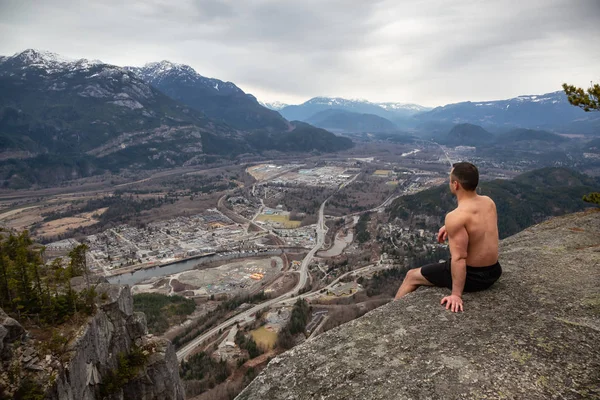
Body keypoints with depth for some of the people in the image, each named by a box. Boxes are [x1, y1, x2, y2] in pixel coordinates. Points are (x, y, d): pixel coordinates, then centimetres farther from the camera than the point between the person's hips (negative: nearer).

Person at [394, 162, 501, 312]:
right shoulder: (489, 202, -3)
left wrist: (456, 295, -26)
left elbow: (459, 258, -30)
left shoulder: (455, 217, -28)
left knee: (412, 276, 13)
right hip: (493, 272, 7)